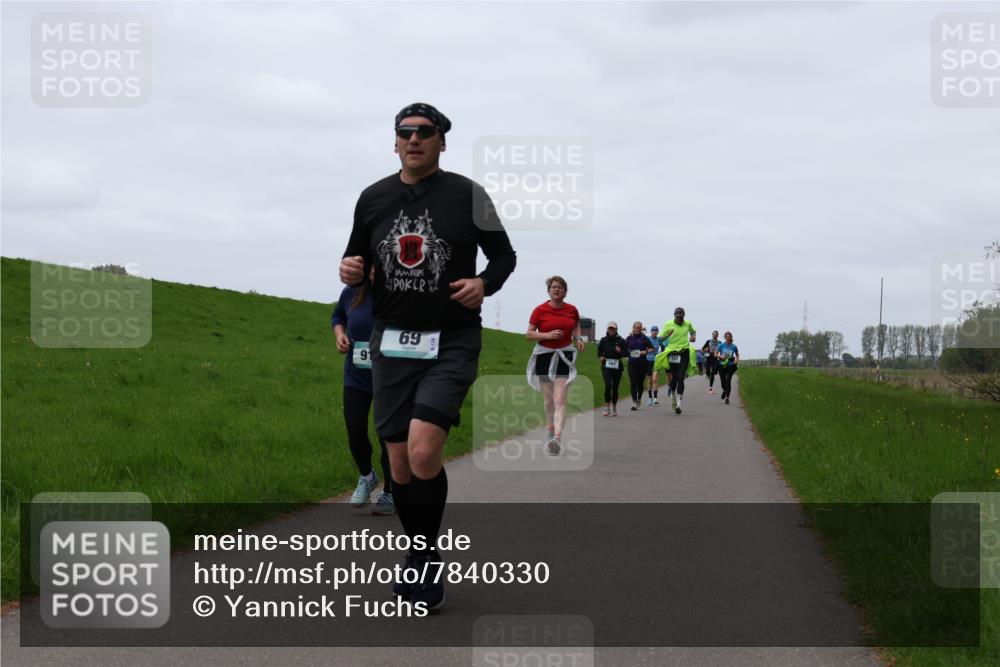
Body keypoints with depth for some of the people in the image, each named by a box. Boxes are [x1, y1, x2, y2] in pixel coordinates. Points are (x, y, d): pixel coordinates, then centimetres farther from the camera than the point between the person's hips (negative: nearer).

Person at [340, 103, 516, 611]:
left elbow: (504, 254, 6)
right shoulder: (373, 198, 7)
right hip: (391, 344, 4)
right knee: (400, 464, 5)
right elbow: (357, 259, 18)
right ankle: (417, 557, 26)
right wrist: (350, 270, -5)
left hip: (451, 344, -4)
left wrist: (485, 284, -14)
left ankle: (426, 559, -1)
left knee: (423, 452, -20)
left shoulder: (467, 195, -2)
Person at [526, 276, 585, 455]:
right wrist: (548, 335, -15)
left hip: (565, 356, -1)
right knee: (548, 401, 8)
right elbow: (529, 334, 0)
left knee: (560, 400, -14)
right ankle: (551, 434, 26)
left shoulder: (572, 310, 4)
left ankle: (557, 438, -26)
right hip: (544, 355, 1)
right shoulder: (539, 310, -2)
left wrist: (577, 338, 5)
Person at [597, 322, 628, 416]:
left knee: (615, 387, 8)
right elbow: (599, 350, 19)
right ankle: (607, 406, -11)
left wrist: (620, 351, -16)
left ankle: (614, 408, 21)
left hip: (617, 366, 1)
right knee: (608, 385, -18)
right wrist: (600, 356, 1)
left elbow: (626, 353, 2)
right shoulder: (604, 340, 4)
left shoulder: (621, 341, 0)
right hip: (606, 366, -1)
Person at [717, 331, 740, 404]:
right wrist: (720, 356, -16)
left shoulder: (734, 347, 1)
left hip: (730, 366, -1)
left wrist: (737, 360, -5)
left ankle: (727, 397, -7)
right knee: (723, 382, 3)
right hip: (722, 365, 1)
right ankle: (724, 391, 37)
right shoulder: (721, 345, 0)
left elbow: (737, 355, 16)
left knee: (728, 382, -11)